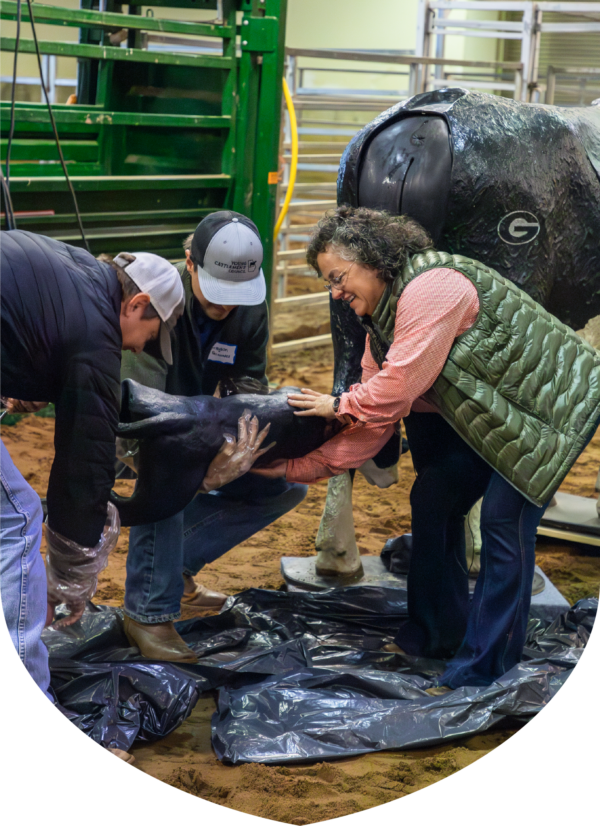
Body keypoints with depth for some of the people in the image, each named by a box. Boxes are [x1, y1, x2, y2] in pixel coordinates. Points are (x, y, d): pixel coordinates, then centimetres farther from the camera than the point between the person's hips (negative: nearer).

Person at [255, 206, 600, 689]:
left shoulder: (430, 287, -27)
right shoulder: (381, 319, 4)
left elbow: (397, 389, -27)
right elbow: (376, 422, 1)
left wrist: (339, 406, -9)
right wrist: (299, 468, -5)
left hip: (549, 406, -10)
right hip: (486, 414, 10)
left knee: (504, 519, -14)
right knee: (433, 500, 9)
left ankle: (482, 666, -5)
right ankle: (434, 635, 23)